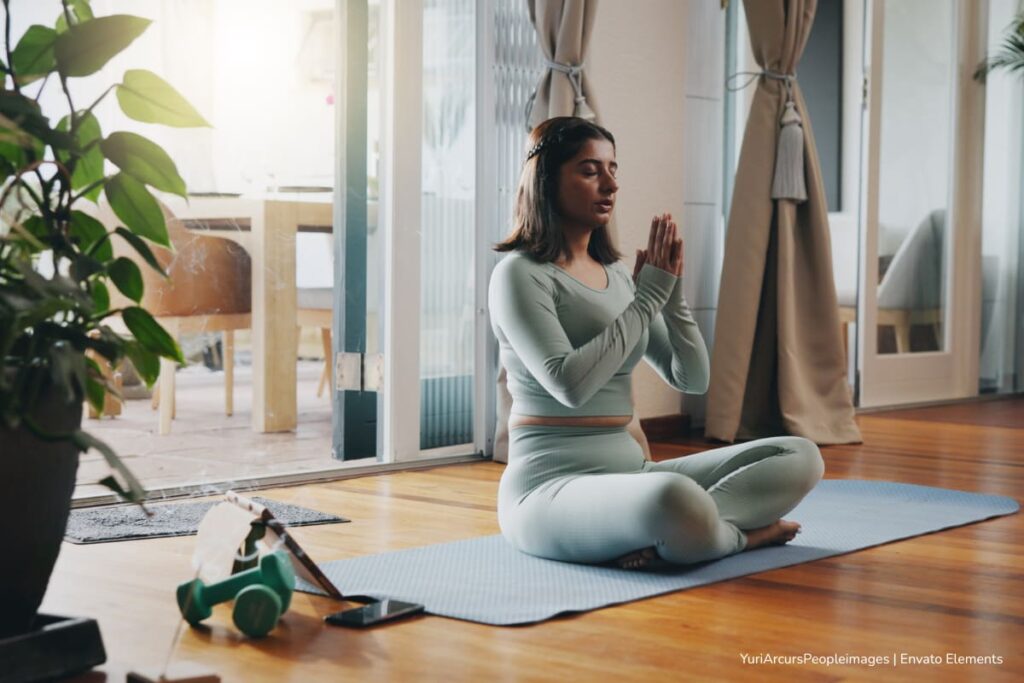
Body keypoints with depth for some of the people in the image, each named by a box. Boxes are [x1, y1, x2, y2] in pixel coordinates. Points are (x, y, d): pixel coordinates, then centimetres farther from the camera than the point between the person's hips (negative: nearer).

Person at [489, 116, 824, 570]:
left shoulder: (617, 273, 15)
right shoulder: (520, 274, -7)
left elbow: (693, 379, 12)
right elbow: (570, 384, -21)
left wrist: (671, 290, -4)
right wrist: (647, 296, -14)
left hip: (629, 474, 8)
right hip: (552, 485, -8)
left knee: (800, 456, -3)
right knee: (675, 499, -41)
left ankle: (666, 536, -20)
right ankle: (741, 533, -10)